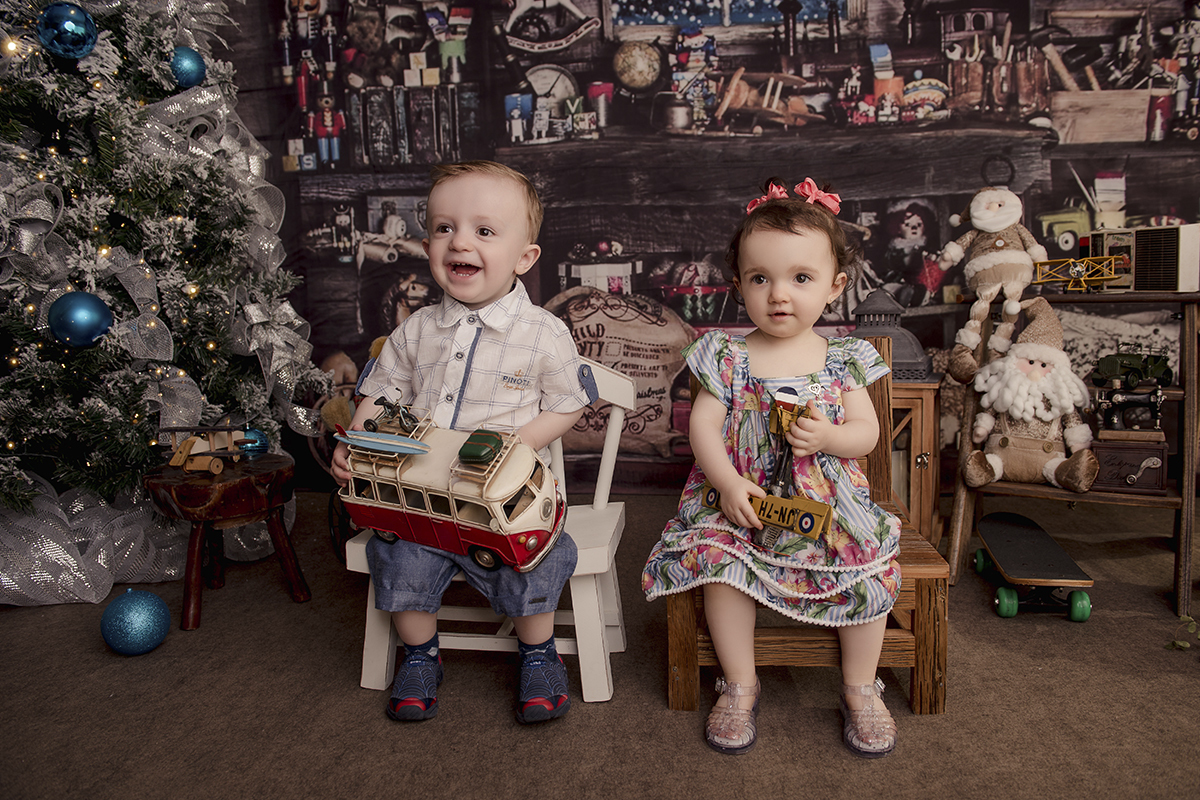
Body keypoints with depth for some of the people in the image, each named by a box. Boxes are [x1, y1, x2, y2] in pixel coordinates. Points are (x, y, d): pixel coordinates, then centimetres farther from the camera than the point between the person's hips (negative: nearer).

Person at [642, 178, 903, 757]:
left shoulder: (842, 359, 2)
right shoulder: (728, 357, -1)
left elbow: (867, 432, 1)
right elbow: (703, 426, -5)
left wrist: (826, 436, -20)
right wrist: (728, 483, -19)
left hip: (829, 501, 1)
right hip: (743, 497, 0)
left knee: (872, 566, -19)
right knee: (719, 560, -25)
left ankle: (860, 688, 6)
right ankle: (740, 683, -2)